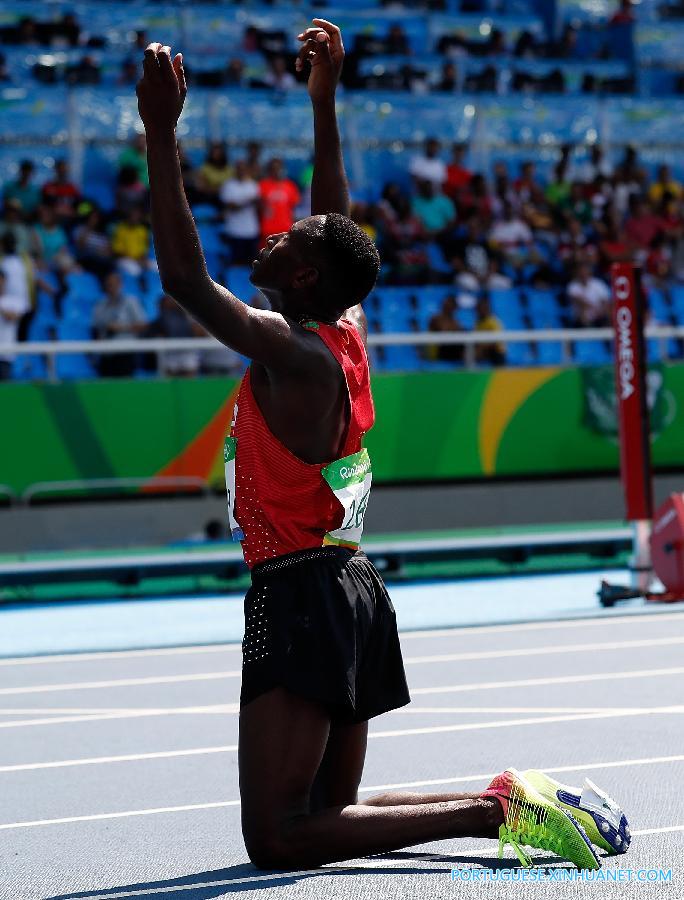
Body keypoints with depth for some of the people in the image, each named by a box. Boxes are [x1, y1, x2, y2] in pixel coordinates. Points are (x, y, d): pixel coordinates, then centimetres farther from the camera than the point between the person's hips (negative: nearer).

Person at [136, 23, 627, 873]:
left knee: (280, 837, -13)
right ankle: (512, 804, 7)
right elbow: (336, 220, 25)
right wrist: (325, 99, 27)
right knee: (329, 809, 18)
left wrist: (161, 133, -19)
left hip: (298, 594, -9)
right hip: (350, 587, 9)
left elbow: (184, 277, -19)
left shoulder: (291, 353, -14)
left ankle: (494, 810, -19)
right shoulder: (347, 331, 9)